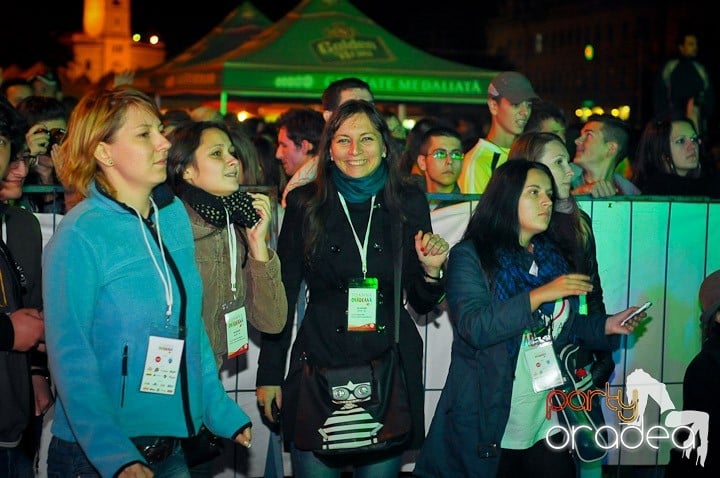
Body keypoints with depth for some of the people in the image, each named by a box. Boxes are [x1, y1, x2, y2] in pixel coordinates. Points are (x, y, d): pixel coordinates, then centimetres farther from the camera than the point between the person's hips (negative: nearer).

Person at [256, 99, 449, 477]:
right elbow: (283, 293, 4)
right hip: (318, 363, -1)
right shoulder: (305, 203, 0)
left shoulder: (409, 203, 3)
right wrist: (269, 373, 3)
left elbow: (422, 303, 9)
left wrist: (431, 270, -12)